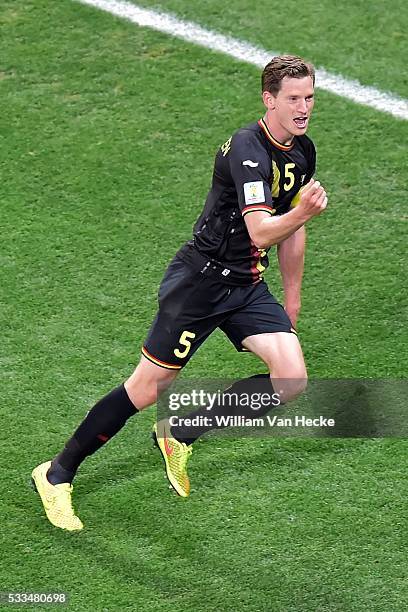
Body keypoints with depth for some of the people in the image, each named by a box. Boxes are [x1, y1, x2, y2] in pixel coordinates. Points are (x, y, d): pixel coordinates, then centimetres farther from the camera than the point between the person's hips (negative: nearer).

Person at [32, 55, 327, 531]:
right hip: (199, 281, -7)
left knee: (291, 379, -11)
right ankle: (56, 475, 14)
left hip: (247, 286, 7)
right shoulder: (247, 148, -21)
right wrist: (303, 211, -50)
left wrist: (291, 302, 21)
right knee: (147, 388, -4)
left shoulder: (302, 152, 5)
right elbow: (260, 231, -31)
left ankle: (179, 436, 8)